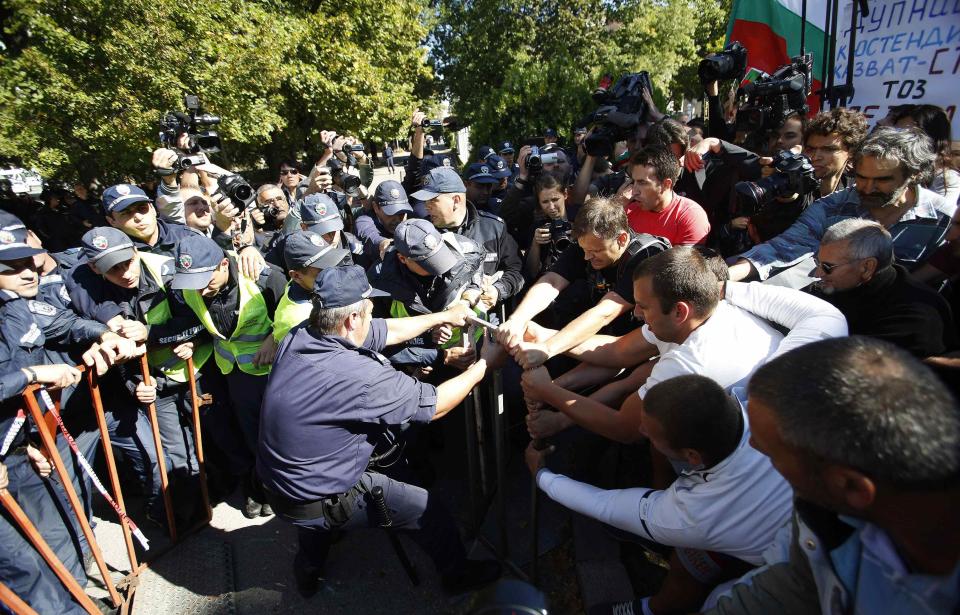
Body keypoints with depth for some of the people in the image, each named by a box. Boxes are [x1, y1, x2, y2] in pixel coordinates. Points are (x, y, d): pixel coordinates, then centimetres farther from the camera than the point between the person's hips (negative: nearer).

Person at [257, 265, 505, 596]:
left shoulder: (299, 336, -12)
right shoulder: (359, 376, -35)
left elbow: (388, 331, 0)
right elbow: (435, 405, -20)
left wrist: (443, 316, 10)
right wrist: (485, 364, -7)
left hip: (277, 482, 7)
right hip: (319, 507, -7)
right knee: (426, 507, 9)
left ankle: (308, 572, 55)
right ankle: (459, 574, 34)